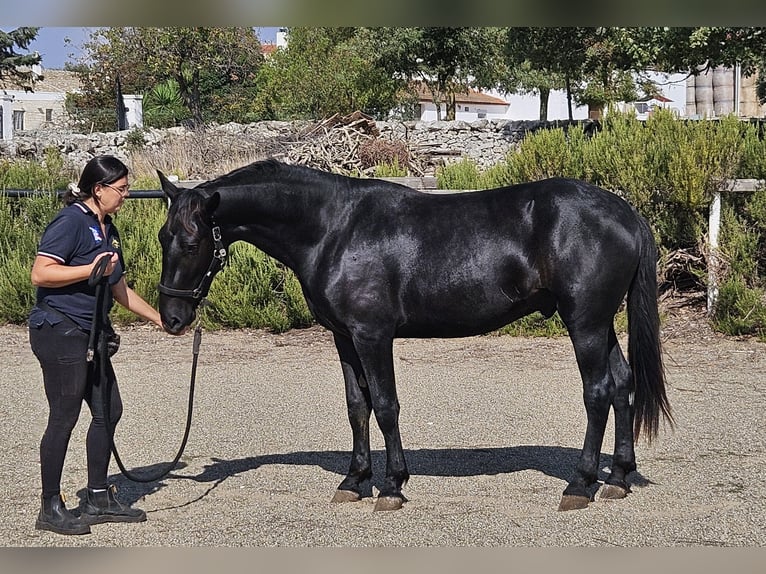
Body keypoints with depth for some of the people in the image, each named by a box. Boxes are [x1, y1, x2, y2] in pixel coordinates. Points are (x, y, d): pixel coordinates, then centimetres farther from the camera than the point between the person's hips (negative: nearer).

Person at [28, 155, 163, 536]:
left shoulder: (108, 230, 15)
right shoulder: (71, 221, -13)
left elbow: (119, 289, 24)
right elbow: (40, 274, -22)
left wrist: (158, 318, 24)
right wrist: (93, 269, -25)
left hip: (90, 334, 10)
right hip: (59, 330, -10)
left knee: (108, 410, 11)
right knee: (64, 417, -5)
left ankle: (98, 499, 22)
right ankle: (51, 508, 5)